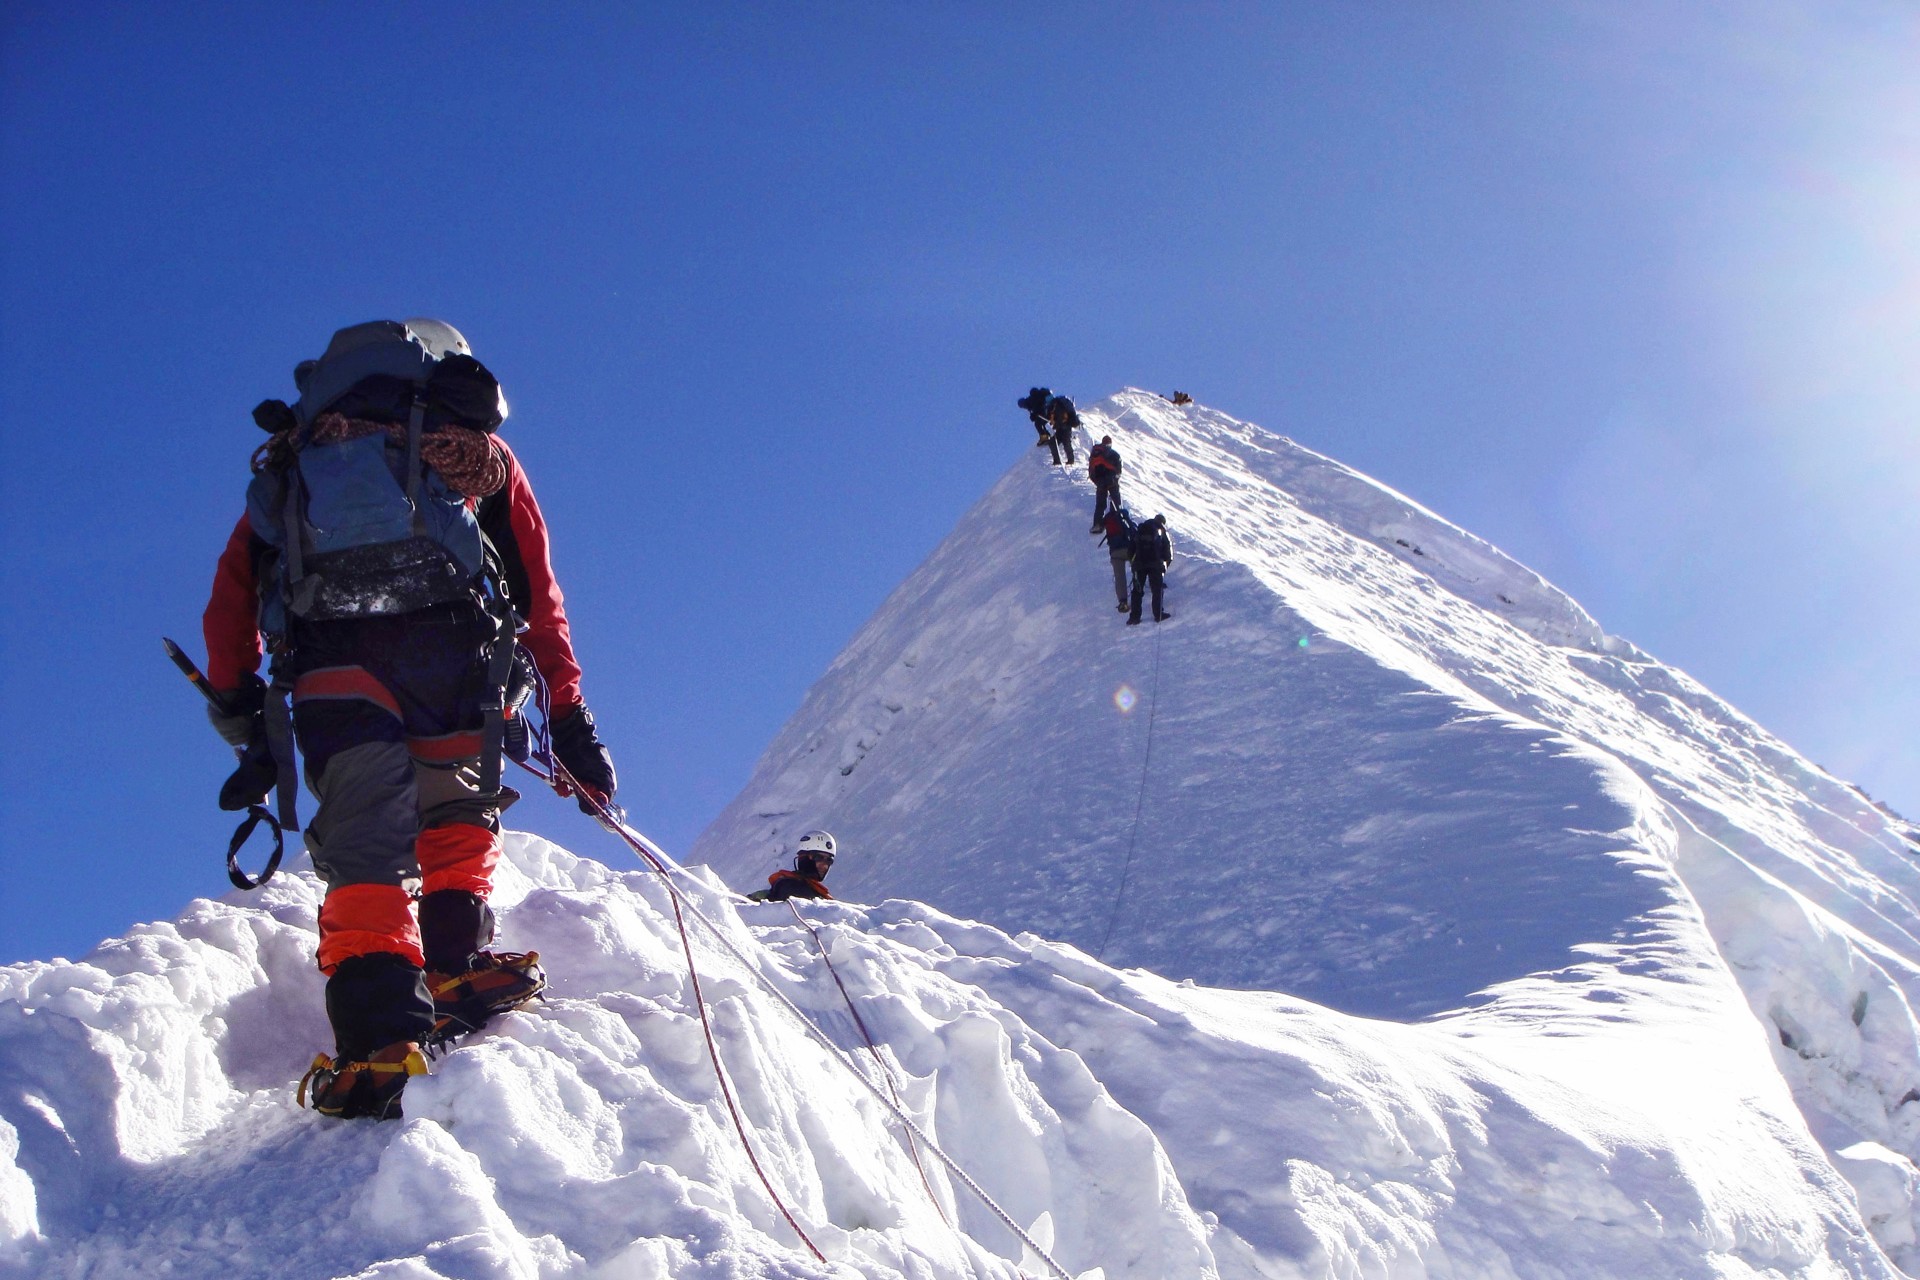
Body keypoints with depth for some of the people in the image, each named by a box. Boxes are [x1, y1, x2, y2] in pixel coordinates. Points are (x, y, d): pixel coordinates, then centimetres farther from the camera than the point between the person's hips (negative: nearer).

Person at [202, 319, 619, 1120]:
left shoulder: (293, 459, 33)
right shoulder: (476, 450, 29)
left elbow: (234, 587, 22)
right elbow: (539, 596, 22)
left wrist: (237, 703, 26)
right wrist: (570, 720, 22)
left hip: (327, 653, 1)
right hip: (450, 633, -1)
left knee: (361, 841, 1)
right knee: (456, 808, 19)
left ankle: (381, 1031, -11)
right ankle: (456, 963, 4)